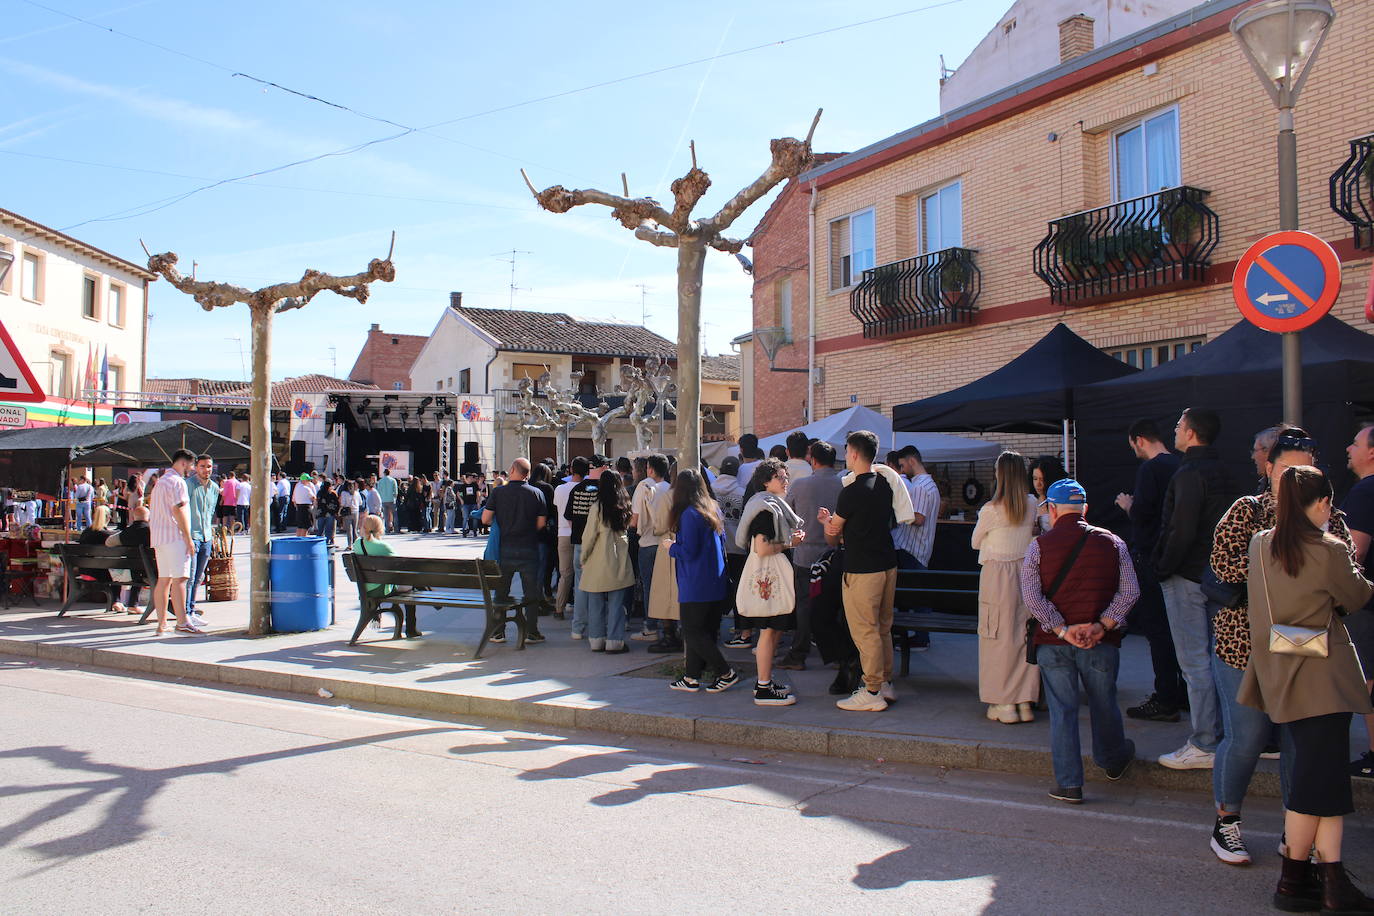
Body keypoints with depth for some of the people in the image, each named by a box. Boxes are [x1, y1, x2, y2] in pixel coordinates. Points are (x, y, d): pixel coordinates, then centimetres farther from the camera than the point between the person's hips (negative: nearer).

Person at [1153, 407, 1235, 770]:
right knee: (1212, 658, 15)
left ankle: (1203, 747, -3)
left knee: (1195, 663, -6)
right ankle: (1217, 733, 23)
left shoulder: (1190, 473, -16)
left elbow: (1182, 531, -23)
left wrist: (1164, 567, -12)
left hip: (1186, 576, -10)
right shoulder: (1221, 471, 13)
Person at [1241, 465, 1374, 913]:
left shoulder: (1259, 545, 2)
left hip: (1279, 674, 7)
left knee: (1324, 778, 12)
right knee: (1317, 780, 3)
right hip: (1322, 678, -7)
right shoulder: (1330, 551, -16)